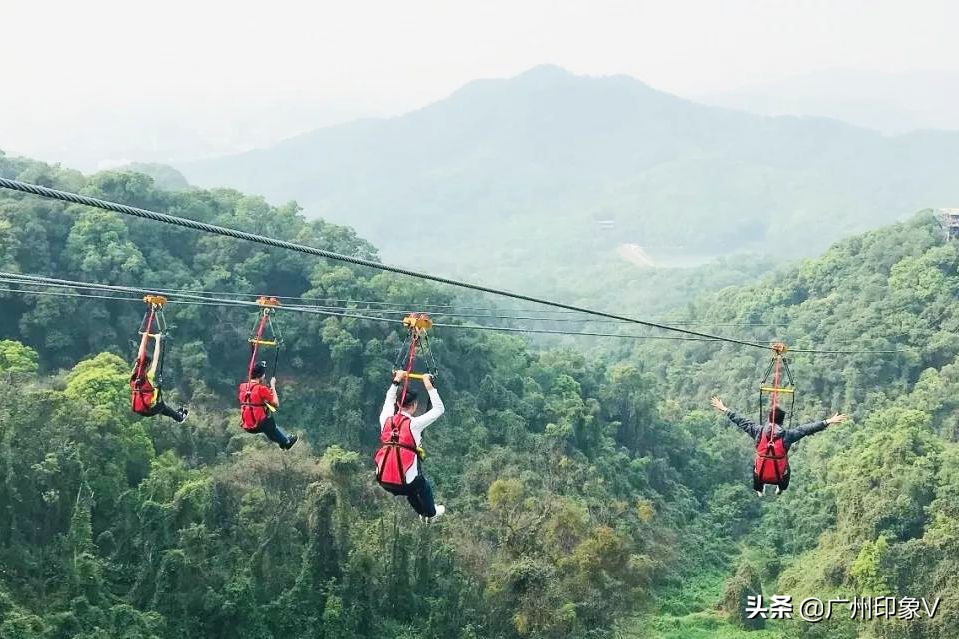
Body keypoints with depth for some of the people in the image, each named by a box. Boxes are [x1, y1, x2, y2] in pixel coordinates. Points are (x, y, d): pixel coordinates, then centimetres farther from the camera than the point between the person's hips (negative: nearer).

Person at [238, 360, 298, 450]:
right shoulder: (261, 388, -18)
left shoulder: (243, 387, 2)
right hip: (258, 426, -7)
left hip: (246, 426, 7)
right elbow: (276, 404, -11)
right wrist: (273, 386, -3)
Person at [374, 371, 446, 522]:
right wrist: (429, 386, -3)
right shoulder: (414, 423, -15)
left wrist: (396, 381, 28)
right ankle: (431, 514, 53)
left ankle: (422, 513, 58)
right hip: (404, 483, -5)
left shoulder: (386, 419, -1)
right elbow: (439, 409, -5)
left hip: (383, 481, 5)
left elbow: (389, 400, 22)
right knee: (424, 486, 31)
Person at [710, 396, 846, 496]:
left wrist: (724, 410, 5)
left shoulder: (758, 432, -13)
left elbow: (741, 421, -5)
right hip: (779, 476, -1)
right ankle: (781, 488, 53)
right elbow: (808, 428, -16)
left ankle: (759, 490, 53)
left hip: (761, 476, 1)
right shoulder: (787, 435, -18)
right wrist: (828, 422, -11)